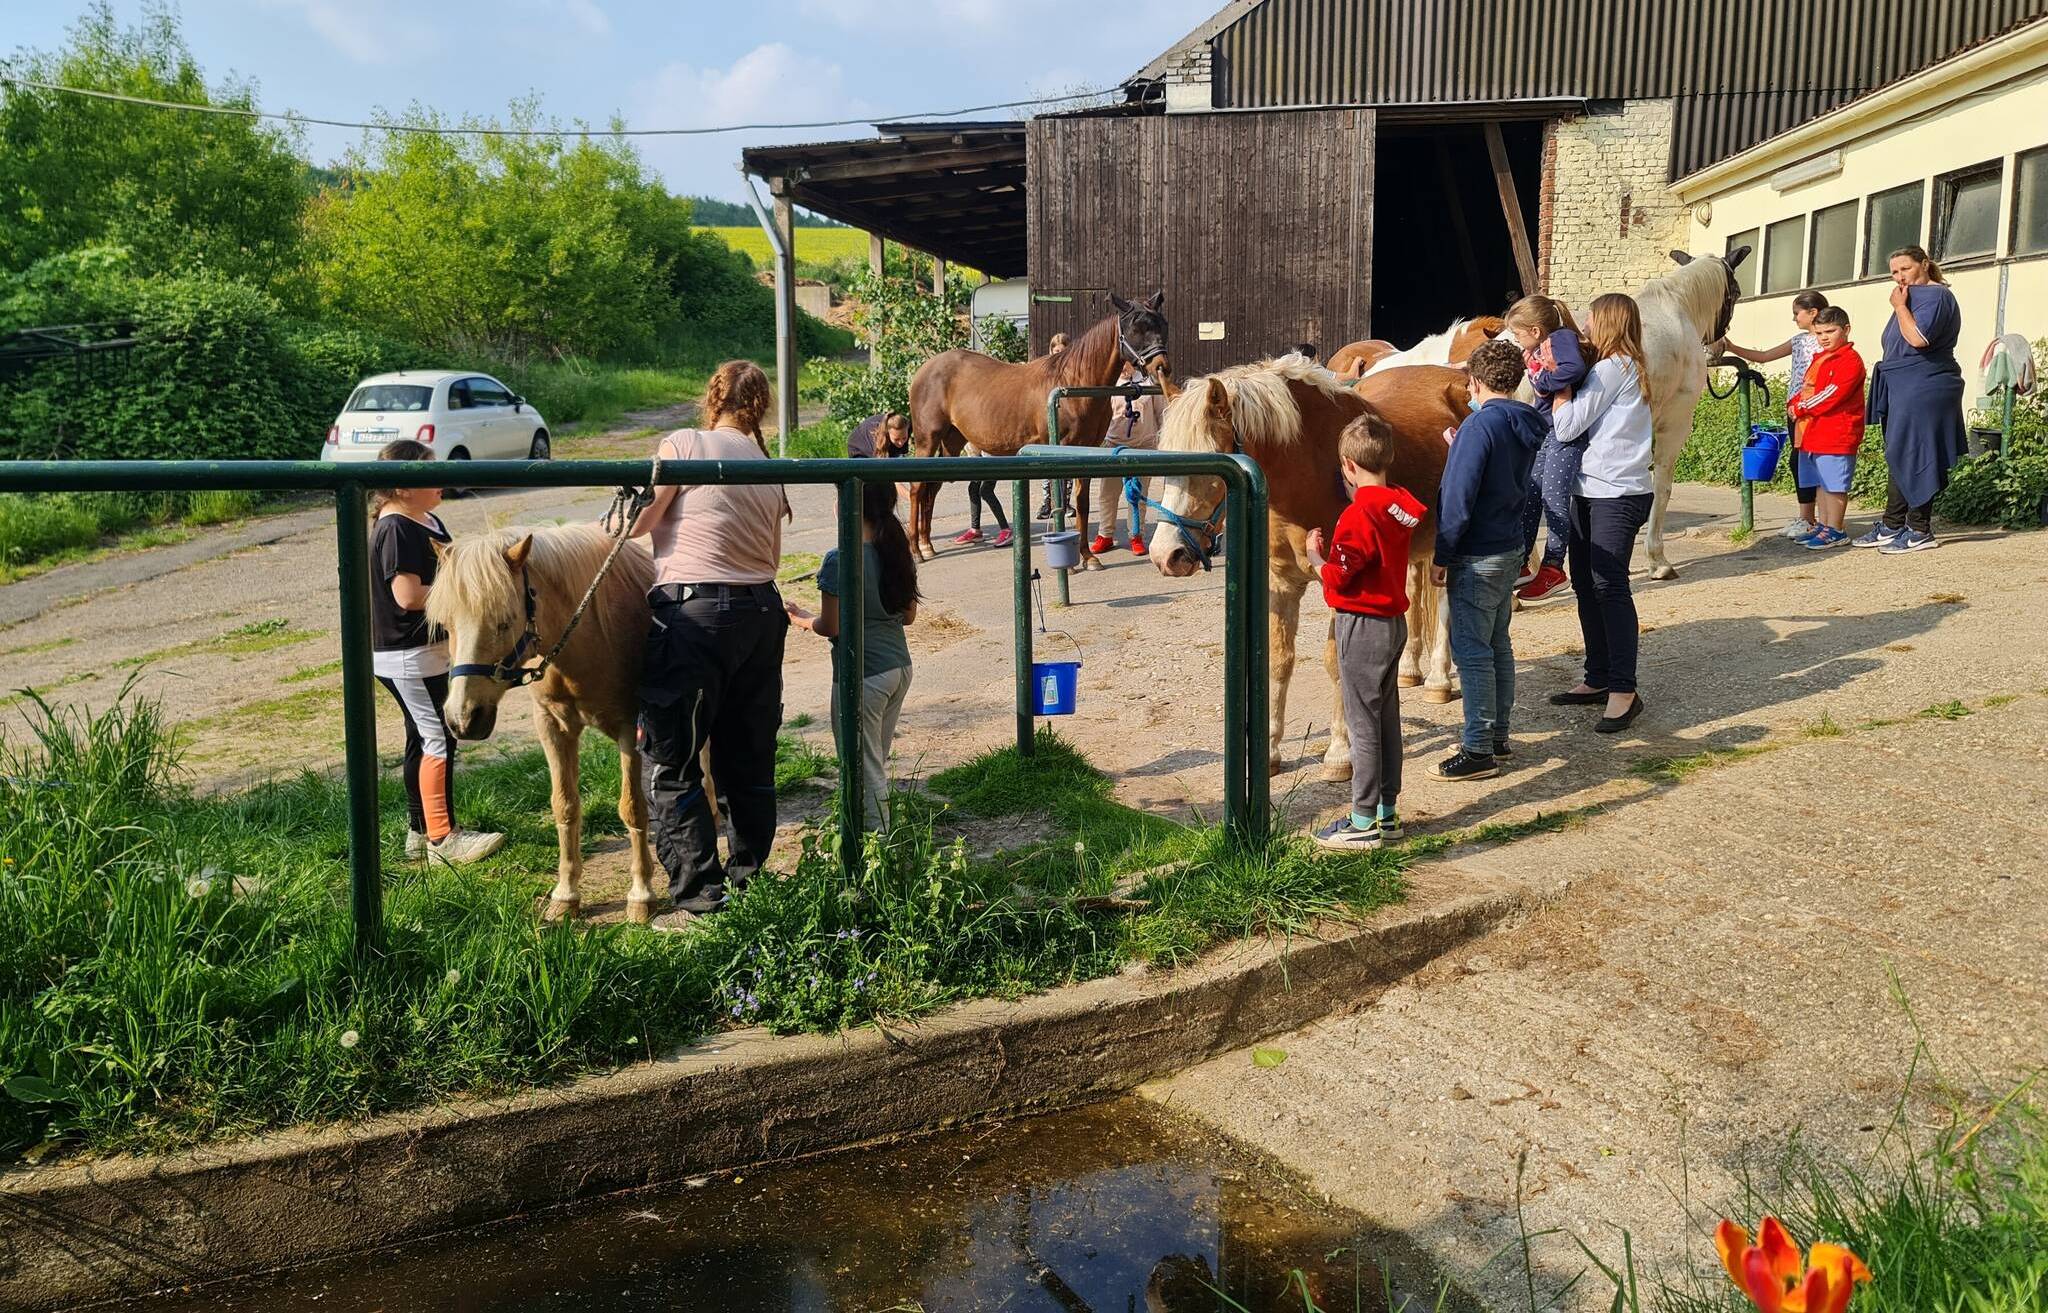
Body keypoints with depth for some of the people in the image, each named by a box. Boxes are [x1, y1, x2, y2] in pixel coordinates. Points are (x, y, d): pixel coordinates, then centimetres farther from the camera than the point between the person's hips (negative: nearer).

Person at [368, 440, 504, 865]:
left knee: (423, 740, 16)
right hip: (409, 657, -10)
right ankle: (442, 838, 1)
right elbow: (409, 595, -26)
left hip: (431, 650, 10)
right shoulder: (396, 530, -19)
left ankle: (420, 832, 25)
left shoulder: (428, 521, 12)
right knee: (439, 739, -6)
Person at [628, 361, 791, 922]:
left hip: (694, 616, -7)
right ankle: (749, 881, 25)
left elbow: (634, 525, -6)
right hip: (763, 612, 7)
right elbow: (772, 557, 15)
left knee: (671, 765, 1)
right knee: (749, 760, 15)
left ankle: (701, 898, 1)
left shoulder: (683, 444, -5)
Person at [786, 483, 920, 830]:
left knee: (865, 771, 3)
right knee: (878, 762, 20)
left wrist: (802, 619, 4)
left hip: (863, 675, -7)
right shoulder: (899, 553, 3)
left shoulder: (839, 560, -18)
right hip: (899, 667, 7)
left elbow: (831, 627, -14)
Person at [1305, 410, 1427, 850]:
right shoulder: (1401, 505, 5)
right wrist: (1336, 548, 13)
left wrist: (1315, 555, -2)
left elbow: (1338, 577, -18)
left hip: (1361, 625, -8)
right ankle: (1387, 812, 23)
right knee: (1387, 718, 14)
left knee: (1362, 722, -2)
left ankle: (1364, 822, 4)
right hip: (1394, 620, 8)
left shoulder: (1358, 515, -19)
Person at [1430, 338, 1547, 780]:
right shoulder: (1527, 427, 7)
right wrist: (1459, 449, 20)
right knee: (1498, 645, 17)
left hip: (1476, 559, -9)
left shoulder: (1480, 425, -19)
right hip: (1511, 549, 9)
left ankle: (1479, 751, 1)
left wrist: (1441, 556, -14)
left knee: (1471, 650, -3)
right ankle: (1497, 734, 28)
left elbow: (1458, 499, -20)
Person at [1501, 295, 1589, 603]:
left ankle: (1553, 568, 8)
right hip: (1543, 430, 9)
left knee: (1553, 497, -4)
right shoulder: (1535, 350, 8)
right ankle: (1520, 563, 19)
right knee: (1529, 495, 10)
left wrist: (1542, 380, -22)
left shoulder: (1562, 338, -17)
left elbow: (1574, 369, -36)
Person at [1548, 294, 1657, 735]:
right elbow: (1573, 425, 14)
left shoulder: (1613, 367, -13)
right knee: (1585, 582, 13)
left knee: (1609, 585, -12)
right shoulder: (1627, 368, 18)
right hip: (1589, 491, 10)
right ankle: (1598, 679, 21)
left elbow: (1567, 426, -17)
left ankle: (1624, 690, -11)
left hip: (1617, 495, -10)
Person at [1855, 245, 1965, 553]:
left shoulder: (1935, 296, -11)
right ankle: (1891, 528, 15)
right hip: (1903, 392, 10)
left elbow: (1918, 337, -25)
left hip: (1924, 391, -10)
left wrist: (1899, 306, -15)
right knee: (1898, 459, 11)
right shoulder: (1912, 297, 21)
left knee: (1912, 459, -9)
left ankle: (1920, 532, -4)